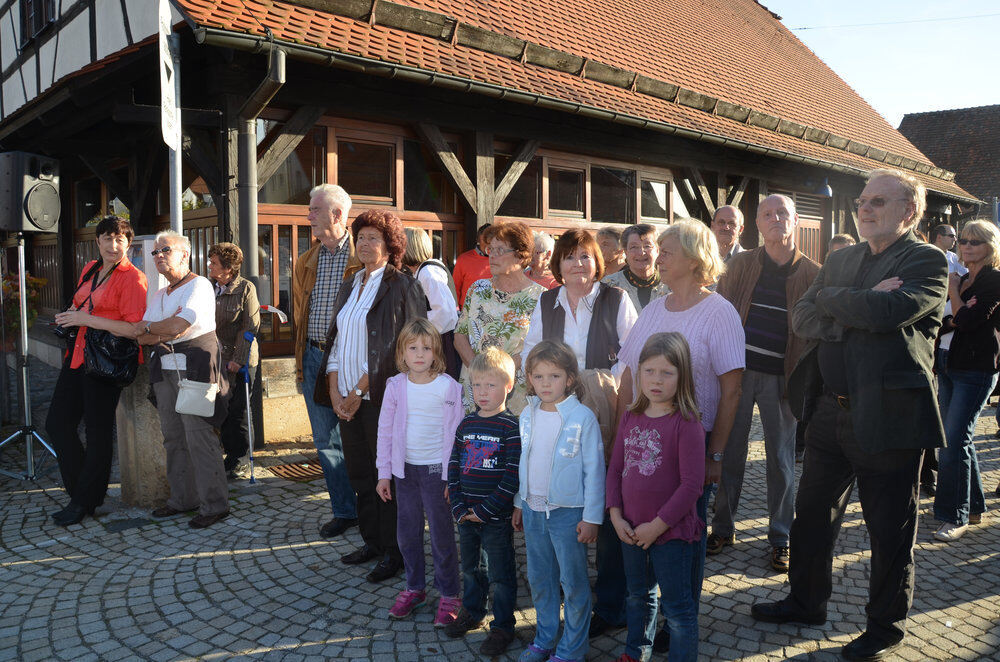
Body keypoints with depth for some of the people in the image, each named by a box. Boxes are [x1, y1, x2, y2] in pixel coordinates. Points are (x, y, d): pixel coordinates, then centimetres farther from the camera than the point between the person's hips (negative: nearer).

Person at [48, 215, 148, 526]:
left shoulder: (132, 278, -11)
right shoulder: (90, 269, 13)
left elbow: (134, 329, -19)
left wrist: (87, 319, -20)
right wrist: (69, 316, 8)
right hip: (78, 355, 9)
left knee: (98, 433, 1)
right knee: (57, 423, 11)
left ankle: (85, 501, 16)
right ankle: (80, 491, 25)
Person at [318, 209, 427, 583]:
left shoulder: (400, 286, -7)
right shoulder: (351, 287, 15)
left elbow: (392, 348, -13)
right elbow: (336, 340, 13)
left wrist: (359, 391, -13)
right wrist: (334, 390, 1)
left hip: (380, 395, -7)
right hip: (347, 397, 7)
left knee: (386, 474, 0)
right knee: (359, 472, 12)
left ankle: (393, 552, 11)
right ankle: (372, 542, 26)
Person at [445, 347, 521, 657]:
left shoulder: (511, 427, -13)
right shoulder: (466, 424, 5)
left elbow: (513, 477, -17)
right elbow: (454, 466, 7)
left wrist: (485, 510, -16)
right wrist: (459, 507, -3)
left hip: (496, 517, -6)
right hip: (466, 515, 6)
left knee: (500, 575, 6)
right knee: (471, 568, 22)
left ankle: (503, 627, 22)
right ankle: (472, 611, 41)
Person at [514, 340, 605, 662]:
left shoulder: (583, 417, -14)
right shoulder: (528, 415, 2)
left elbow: (594, 470, -11)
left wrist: (592, 517, -11)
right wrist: (519, 503, 15)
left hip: (567, 511, -5)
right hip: (533, 509, 5)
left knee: (573, 581, 7)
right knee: (539, 579, 17)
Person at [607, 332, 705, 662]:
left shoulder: (686, 424, -17)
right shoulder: (631, 418, 2)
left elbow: (691, 485, -19)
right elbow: (615, 469, 6)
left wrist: (657, 525, -18)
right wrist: (616, 516, -4)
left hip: (671, 533, -6)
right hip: (630, 531, 7)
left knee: (678, 608, 7)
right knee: (638, 596, 26)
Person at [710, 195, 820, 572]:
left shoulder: (813, 275, 1)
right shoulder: (740, 265, 5)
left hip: (782, 377, -1)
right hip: (737, 370, 1)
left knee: (781, 459, 8)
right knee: (729, 452, 8)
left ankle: (780, 538, 21)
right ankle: (723, 528, 23)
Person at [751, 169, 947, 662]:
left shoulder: (927, 261, -7)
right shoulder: (841, 259, 12)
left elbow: (888, 311, -25)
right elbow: (802, 317, 1)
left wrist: (831, 298, -10)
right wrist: (859, 310, -14)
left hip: (887, 417, -6)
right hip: (831, 412, 7)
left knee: (890, 531, 9)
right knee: (811, 515, 17)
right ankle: (806, 602, 36)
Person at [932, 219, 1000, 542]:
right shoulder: (963, 279, 15)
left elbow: (969, 319, -19)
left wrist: (953, 290, -6)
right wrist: (949, 321, -4)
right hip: (950, 365, 8)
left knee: (954, 441, -11)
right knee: (958, 439, 13)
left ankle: (955, 516, -3)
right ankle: (974, 506, 25)